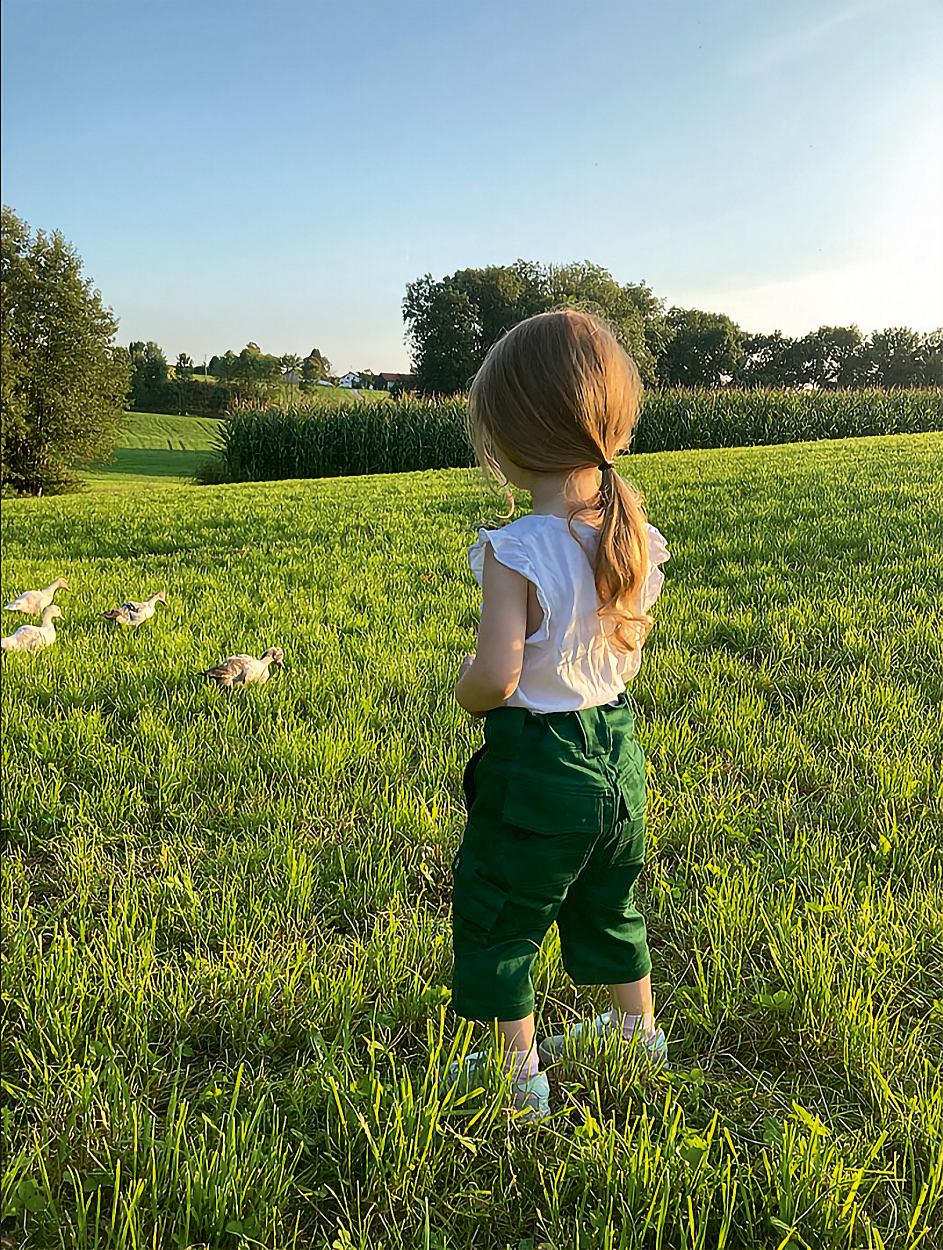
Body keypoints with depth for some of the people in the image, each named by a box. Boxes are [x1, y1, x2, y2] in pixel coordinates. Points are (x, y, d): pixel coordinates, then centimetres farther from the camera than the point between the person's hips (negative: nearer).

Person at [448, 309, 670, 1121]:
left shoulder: (514, 552, -25)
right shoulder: (634, 535, -4)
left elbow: (495, 677, -27)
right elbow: (632, 647, 7)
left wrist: (464, 691, -6)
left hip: (534, 765, -7)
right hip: (618, 749, 7)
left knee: (496, 919, 15)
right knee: (609, 906, 28)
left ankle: (517, 1075, 28)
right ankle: (638, 1033, 46)